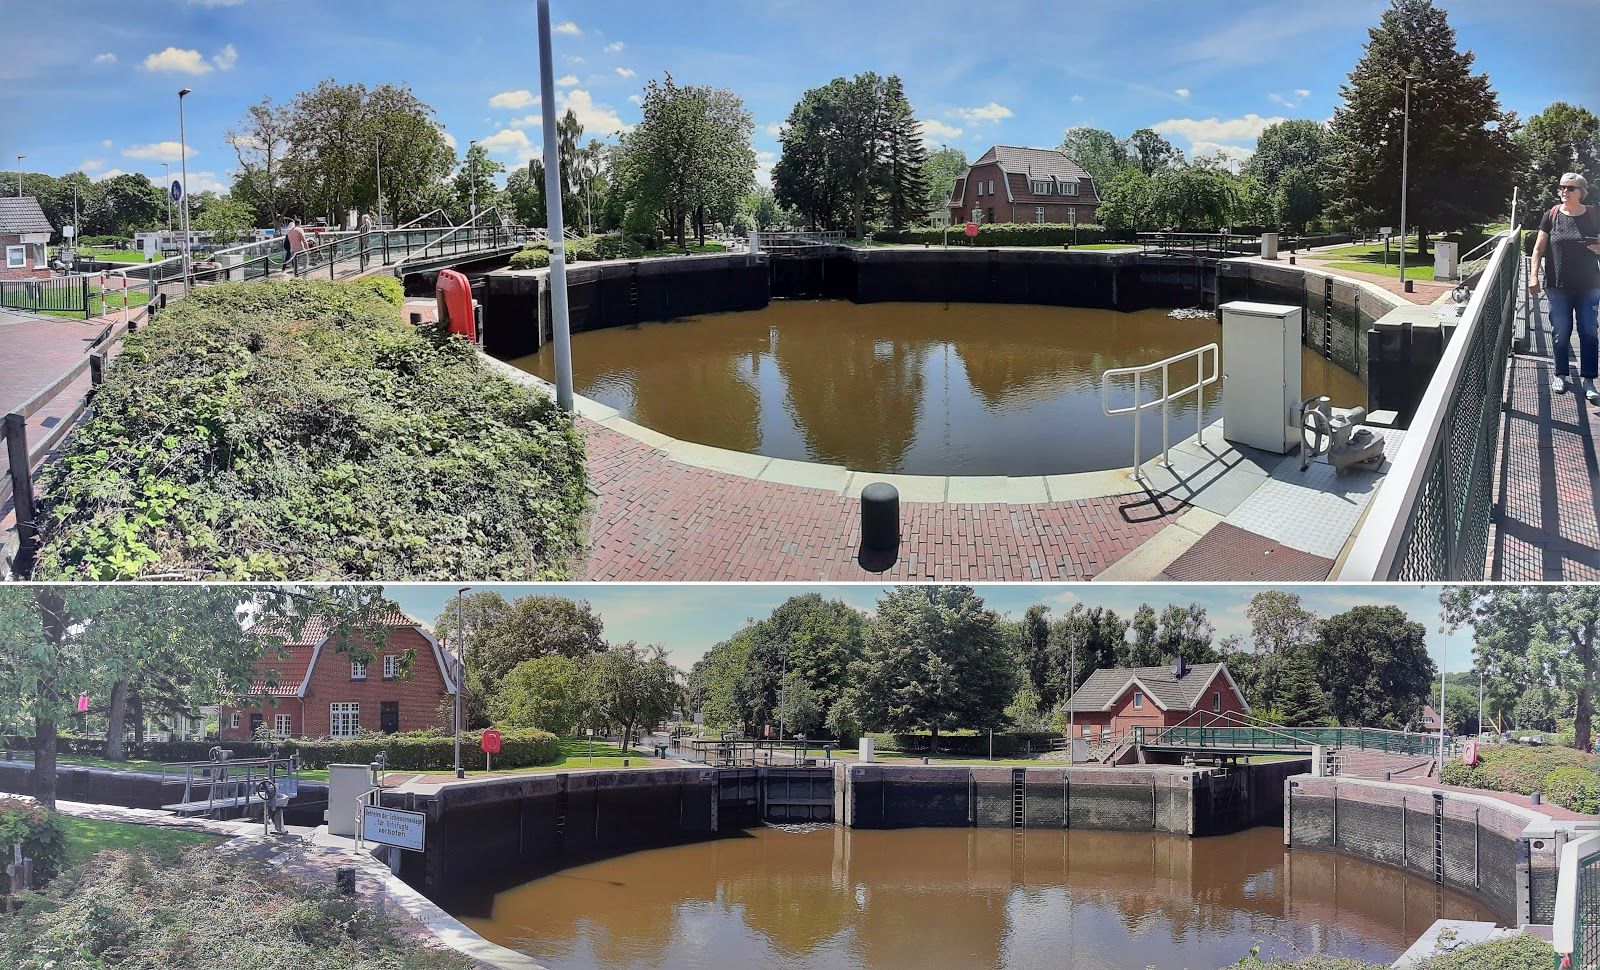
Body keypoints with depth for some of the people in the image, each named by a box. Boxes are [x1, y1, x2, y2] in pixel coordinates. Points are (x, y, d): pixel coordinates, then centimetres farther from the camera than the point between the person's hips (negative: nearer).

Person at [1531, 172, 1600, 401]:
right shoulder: (1552, 215, -1)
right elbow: (1539, 247, 3)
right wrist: (1534, 275, -6)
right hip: (1558, 285, 0)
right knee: (1561, 331, 7)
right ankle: (1560, 375, 23)